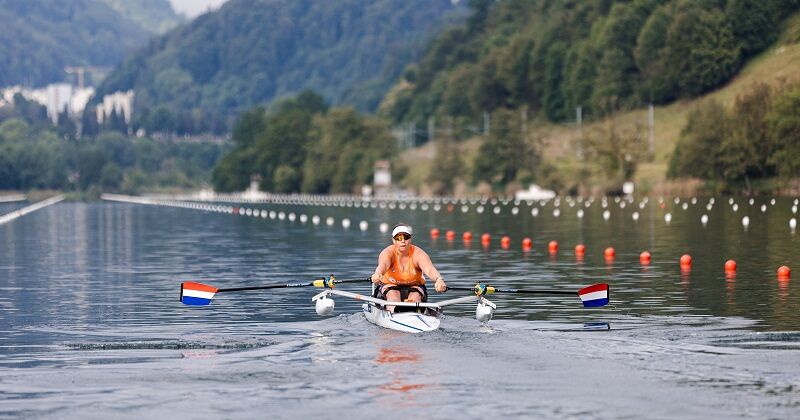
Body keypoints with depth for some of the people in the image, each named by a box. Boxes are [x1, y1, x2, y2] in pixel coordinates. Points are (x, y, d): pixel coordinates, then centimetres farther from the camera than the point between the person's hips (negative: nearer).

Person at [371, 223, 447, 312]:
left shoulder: (418, 254, -19)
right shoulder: (388, 252, -20)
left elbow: (429, 269, -38)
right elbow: (383, 264, -43)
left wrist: (439, 279, -62)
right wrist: (377, 274, -68)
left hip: (414, 286, 1)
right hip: (390, 286, -1)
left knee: (415, 296, -30)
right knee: (393, 295, -32)